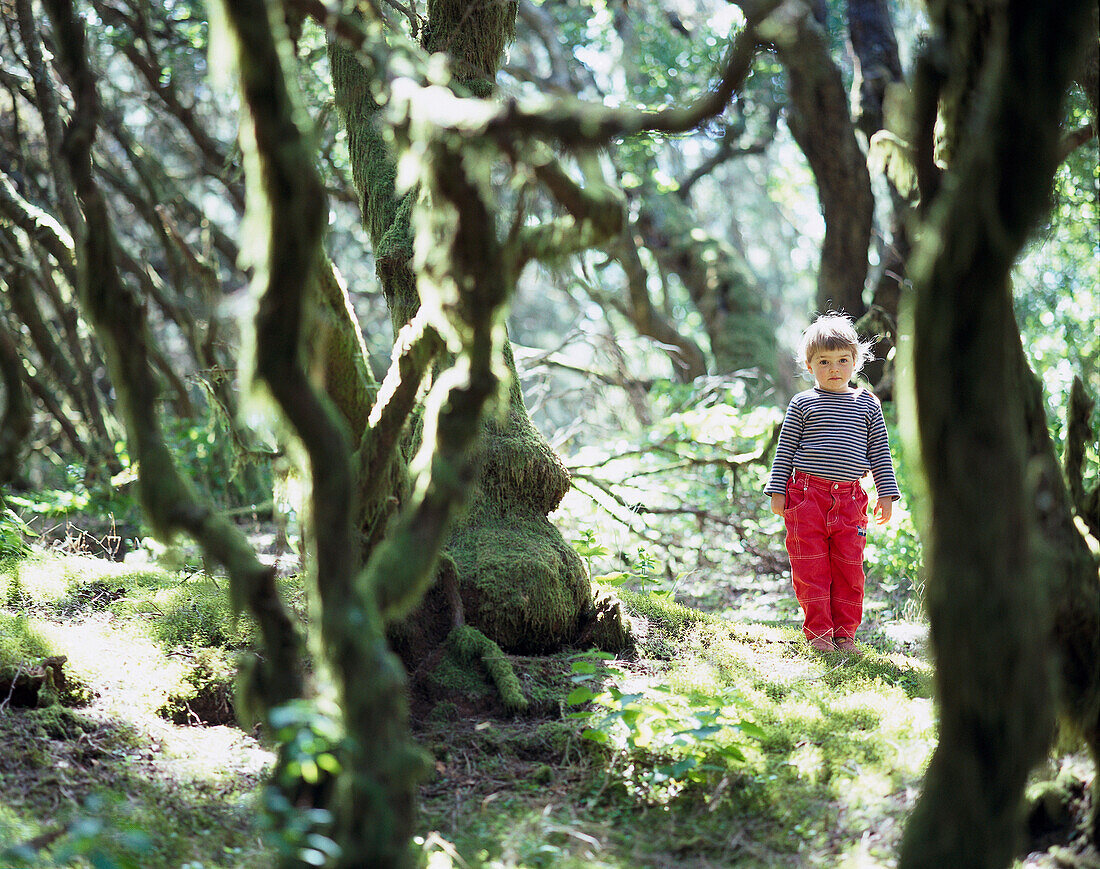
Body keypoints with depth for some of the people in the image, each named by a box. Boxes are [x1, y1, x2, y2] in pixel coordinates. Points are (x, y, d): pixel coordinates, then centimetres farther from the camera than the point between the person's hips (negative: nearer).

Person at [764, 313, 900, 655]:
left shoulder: (868, 405, 10)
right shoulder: (803, 404, 4)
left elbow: (880, 452, 13)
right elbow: (785, 449, 6)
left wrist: (886, 495, 8)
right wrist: (777, 491, 0)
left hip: (849, 498, 2)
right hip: (806, 493, -2)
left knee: (849, 568, 2)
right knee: (811, 566, -2)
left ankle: (844, 632, 11)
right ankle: (818, 630, 7)